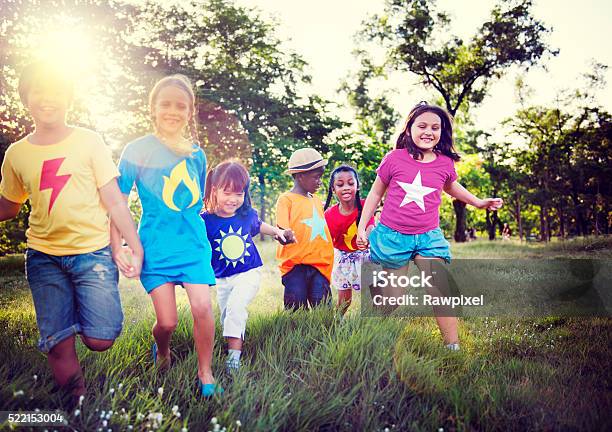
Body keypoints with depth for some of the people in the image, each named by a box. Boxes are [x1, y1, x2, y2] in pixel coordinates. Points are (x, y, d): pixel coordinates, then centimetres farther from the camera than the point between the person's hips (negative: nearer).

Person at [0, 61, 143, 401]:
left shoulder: (89, 142, 0)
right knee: (57, 346, 0)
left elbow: (114, 200, -1)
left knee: (100, 340, -9)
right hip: (44, 258, 2)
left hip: (92, 252, -2)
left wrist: (137, 247, -6)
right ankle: (79, 399, 24)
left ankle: (80, 318, 25)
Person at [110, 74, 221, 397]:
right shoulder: (137, 150, -5)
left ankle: (205, 375, 8)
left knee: (202, 307, -12)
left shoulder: (195, 153, 5)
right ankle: (161, 351, 32)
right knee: (167, 321, -4)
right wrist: (117, 248, -9)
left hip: (193, 243, 2)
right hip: (155, 246, -2)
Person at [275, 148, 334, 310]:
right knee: (296, 310, -2)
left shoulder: (317, 201, 18)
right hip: (295, 265, -5)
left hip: (319, 265, 5)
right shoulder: (286, 199, -2)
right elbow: (282, 230, -11)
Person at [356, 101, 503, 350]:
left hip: (428, 237, 2)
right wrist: (362, 228, 5)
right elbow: (376, 193, 6)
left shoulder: (445, 163, 2)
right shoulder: (394, 159, -5)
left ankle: (452, 346, -4)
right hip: (392, 235, -1)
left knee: (442, 290, -12)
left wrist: (478, 202, 24)